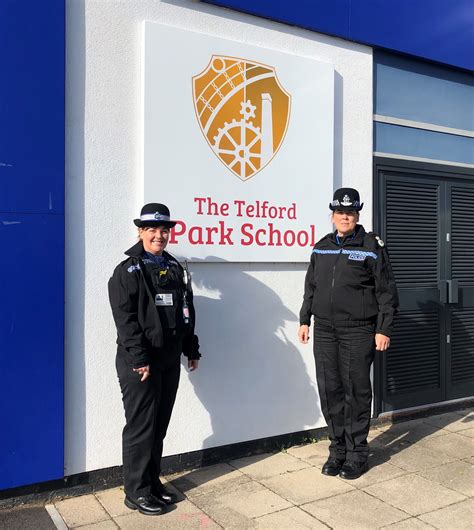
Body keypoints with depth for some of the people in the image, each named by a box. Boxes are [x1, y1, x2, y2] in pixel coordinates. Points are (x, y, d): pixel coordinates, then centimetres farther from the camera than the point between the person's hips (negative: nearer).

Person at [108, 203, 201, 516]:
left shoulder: (175, 269, 13)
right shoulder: (129, 271, -8)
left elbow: (186, 312, 17)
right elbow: (125, 318, -16)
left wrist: (192, 350, 15)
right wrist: (139, 358, -21)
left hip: (170, 361, 6)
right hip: (139, 362, -6)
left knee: (160, 427, 15)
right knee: (140, 428, 2)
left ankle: (153, 482, 29)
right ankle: (137, 492, 16)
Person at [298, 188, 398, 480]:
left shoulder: (372, 246, -2)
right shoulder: (321, 247, 12)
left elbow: (387, 291, -3)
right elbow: (311, 287, 19)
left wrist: (384, 329, -8)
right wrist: (305, 320, 15)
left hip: (358, 332, -4)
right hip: (324, 331, 5)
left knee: (357, 392, 3)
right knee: (330, 392, 8)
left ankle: (357, 453, 17)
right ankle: (338, 450, 22)